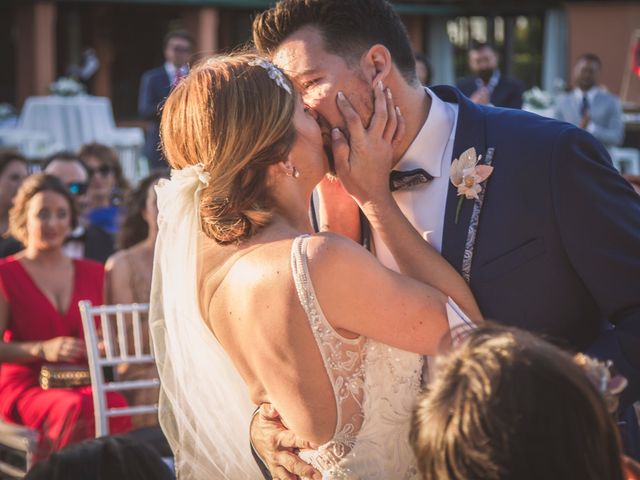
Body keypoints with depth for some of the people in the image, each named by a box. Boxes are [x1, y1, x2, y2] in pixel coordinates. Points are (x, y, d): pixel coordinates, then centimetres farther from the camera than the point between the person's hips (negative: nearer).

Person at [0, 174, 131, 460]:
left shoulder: (93, 273, 19)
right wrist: (43, 350, -18)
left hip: (84, 383, 4)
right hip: (25, 386, -4)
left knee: (117, 405, -34)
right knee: (76, 408, -39)